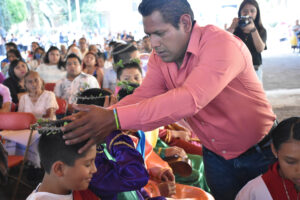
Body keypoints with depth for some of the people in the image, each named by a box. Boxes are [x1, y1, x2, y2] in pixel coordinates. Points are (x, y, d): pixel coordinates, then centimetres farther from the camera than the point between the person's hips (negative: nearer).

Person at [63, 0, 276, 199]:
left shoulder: (222, 44, -30)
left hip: (259, 153, -5)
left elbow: (190, 99, -43)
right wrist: (103, 118, -30)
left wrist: (115, 119, -48)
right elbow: (142, 97, -11)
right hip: (215, 156, 5)